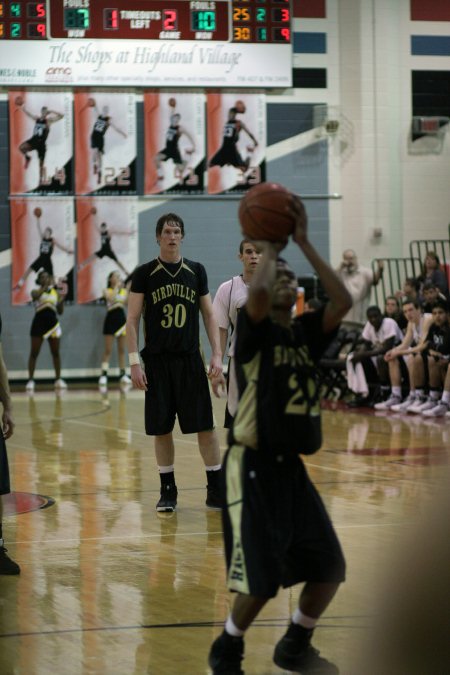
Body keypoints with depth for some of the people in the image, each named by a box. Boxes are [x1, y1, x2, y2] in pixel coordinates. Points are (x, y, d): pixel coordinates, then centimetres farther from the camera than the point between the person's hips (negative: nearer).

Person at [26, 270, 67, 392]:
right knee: (34, 353, -2)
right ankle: (30, 380, 1)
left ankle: (58, 379, 13)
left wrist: (62, 301, -10)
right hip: (39, 322, -3)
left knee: (56, 353, 6)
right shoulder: (36, 291, 1)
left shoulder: (56, 292, 9)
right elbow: (35, 296, -25)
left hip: (52, 322, 3)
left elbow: (60, 311, 8)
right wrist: (45, 286, -33)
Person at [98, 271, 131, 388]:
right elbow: (111, 298, -21)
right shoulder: (107, 290, 0)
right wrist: (116, 286, -14)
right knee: (108, 350, -6)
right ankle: (103, 375, -6)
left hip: (121, 319, 3)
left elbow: (128, 303, -6)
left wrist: (128, 290, -12)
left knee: (122, 349, 6)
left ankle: (123, 374, 10)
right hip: (111, 318, -3)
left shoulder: (124, 291, 8)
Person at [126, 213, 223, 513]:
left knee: (206, 425, -2)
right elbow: (133, 319, 0)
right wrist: (135, 361, -7)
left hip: (190, 359, 1)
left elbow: (209, 314, 9)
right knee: (162, 429, 2)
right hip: (157, 361, -1)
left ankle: (216, 489, 6)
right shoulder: (144, 274, 0)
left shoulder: (196, 271, 6)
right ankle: (168, 491, 13)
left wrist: (217, 354, 0)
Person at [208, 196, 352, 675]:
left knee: (329, 568, 7)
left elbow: (343, 301, -5)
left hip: (291, 467, 7)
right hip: (253, 466, -7)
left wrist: (304, 243, -4)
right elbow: (257, 292, -30)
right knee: (261, 580, -8)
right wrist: (269, 246, -11)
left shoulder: (305, 332, 10)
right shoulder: (256, 331, -8)